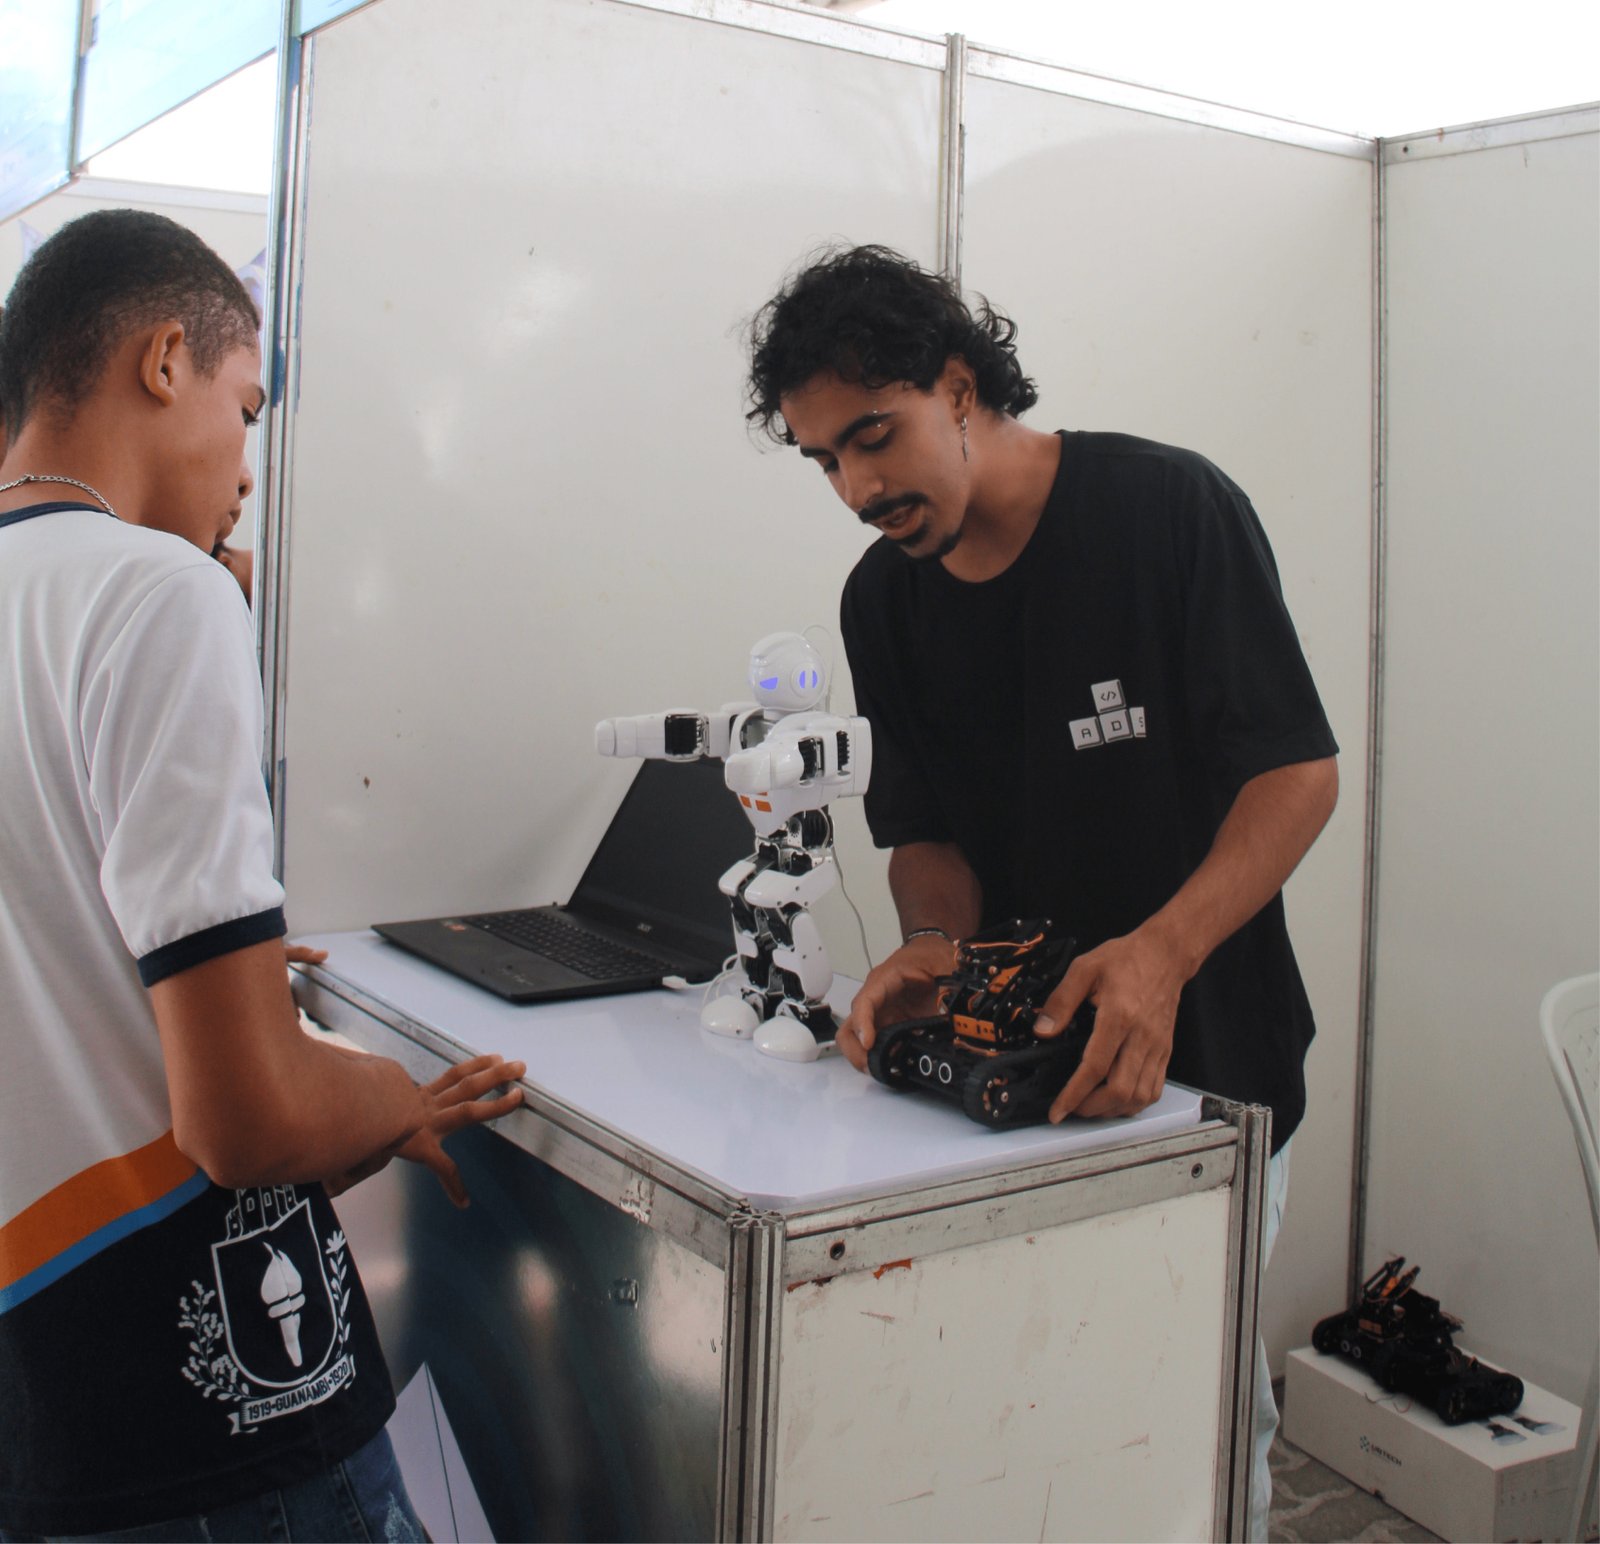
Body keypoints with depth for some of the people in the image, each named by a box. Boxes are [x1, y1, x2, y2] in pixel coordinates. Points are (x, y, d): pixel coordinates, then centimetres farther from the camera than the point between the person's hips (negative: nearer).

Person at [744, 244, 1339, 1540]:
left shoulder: (1169, 508, -12)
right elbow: (927, 827, 7)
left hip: (1208, 1058, -3)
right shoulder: (884, 598, 3)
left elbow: (1299, 770, -13)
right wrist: (932, 943, -16)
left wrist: (1164, 948, -29)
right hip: (1016, 1065, 4)